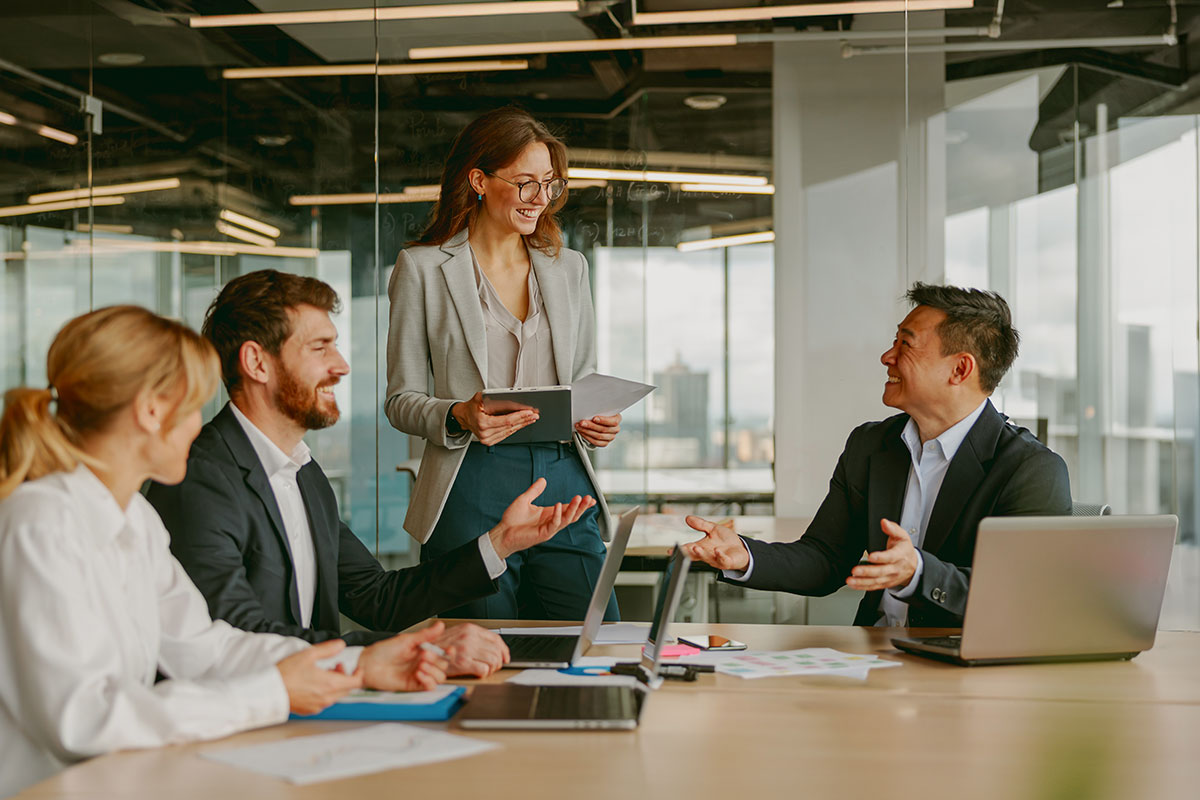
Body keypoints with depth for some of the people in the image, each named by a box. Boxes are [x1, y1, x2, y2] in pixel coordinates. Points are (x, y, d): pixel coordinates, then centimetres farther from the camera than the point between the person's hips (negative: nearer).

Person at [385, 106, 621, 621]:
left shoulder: (568, 269, 15)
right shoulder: (422, 268, 3)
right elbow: (401, 399, 4)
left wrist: (598, 423, -1)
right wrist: (458, 417, -16)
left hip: (564, 483, 3)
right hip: (472, 492, -3)